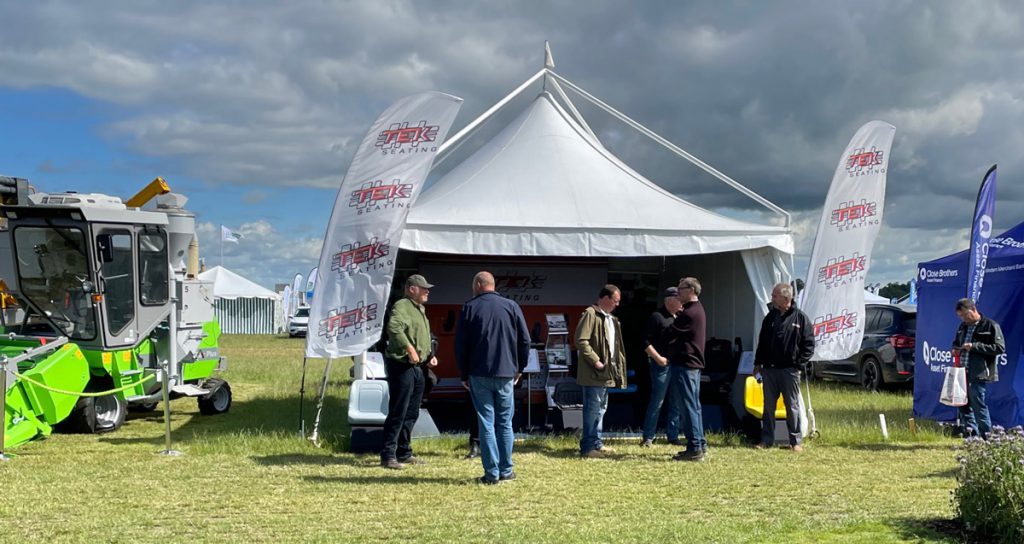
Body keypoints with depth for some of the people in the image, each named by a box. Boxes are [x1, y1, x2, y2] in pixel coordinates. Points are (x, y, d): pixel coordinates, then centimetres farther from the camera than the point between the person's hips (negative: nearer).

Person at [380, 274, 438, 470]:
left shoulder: (420, 310, 21)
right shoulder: (401, 306, -11)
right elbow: (394, 327, -31)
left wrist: (429, 356, 19)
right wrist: (409, 348, -34)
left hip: (416, 367, 10)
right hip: (401, 365, -10)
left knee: (411, 414, 15)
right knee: (398, 413, -8)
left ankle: (404, 453, 24)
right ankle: (388, 456, -4)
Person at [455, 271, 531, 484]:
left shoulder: (469, 308, 0)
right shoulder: (511, 306, 4)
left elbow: (460, 345, 0)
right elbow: (525, 340, 3)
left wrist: (464, 374, 9)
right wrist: (519, 369, 14)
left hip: (479, 375, -1)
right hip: (506, 374, 1)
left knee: (486, 423, 2)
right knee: (504, 423, 11)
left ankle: (491, 473, 0)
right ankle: (506, 470, 13)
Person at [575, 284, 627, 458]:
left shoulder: (611, 319, 18)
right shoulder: (590, 314, -12)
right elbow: (581, 341, -20)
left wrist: (617, 368, 16)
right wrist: (596, 361, -20)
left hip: (606, 372, 10)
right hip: (594, 373, -10)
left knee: (601, 408, 15)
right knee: (592, 409, -8)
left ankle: (596, 443, 24)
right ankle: (587, 447, -3)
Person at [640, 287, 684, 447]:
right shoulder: (657, 317, -5)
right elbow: (646, 342, -10)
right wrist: (658, 358, -16)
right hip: (662, 365, -7)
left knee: (676, 403, 10)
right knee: (657, 402, -3)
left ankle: (673, 436, 18)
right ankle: (648, 437, 3)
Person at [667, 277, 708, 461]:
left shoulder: (689, 313, -17)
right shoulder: (699, 310, 16)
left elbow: (669, 334, -13)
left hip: (684, 364, -10)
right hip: (695, 364, 10)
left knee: (688, 407, -7)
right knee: (694, 406, 14)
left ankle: (694, 448, -5)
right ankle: (700, 446, 19)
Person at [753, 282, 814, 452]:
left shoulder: (800, 318, -4)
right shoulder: (770, 317, 10)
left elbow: (809, 344, -4)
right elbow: (762, 342, 16)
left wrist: (799, 365, -10)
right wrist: (758, 363, 12)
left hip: (789, 370, -4)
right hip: (769, 368, 4)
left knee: (792, 406, 3)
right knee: (768, 406, 8)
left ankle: (796, 441, 11)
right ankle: (767, 439, 15)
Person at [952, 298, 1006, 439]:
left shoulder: (991, 326, -4)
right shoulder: (963, 327, 18)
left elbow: (1000, 348, -12)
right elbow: (956, 342, 34)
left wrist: (974, 346, -17)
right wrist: (956, 349, 9)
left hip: (978, 374, -7)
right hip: (962, 373, 7)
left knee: (978, 405, -8)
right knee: (964, 406, 9)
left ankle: (986, 437, 1)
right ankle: (971, 433, 18)